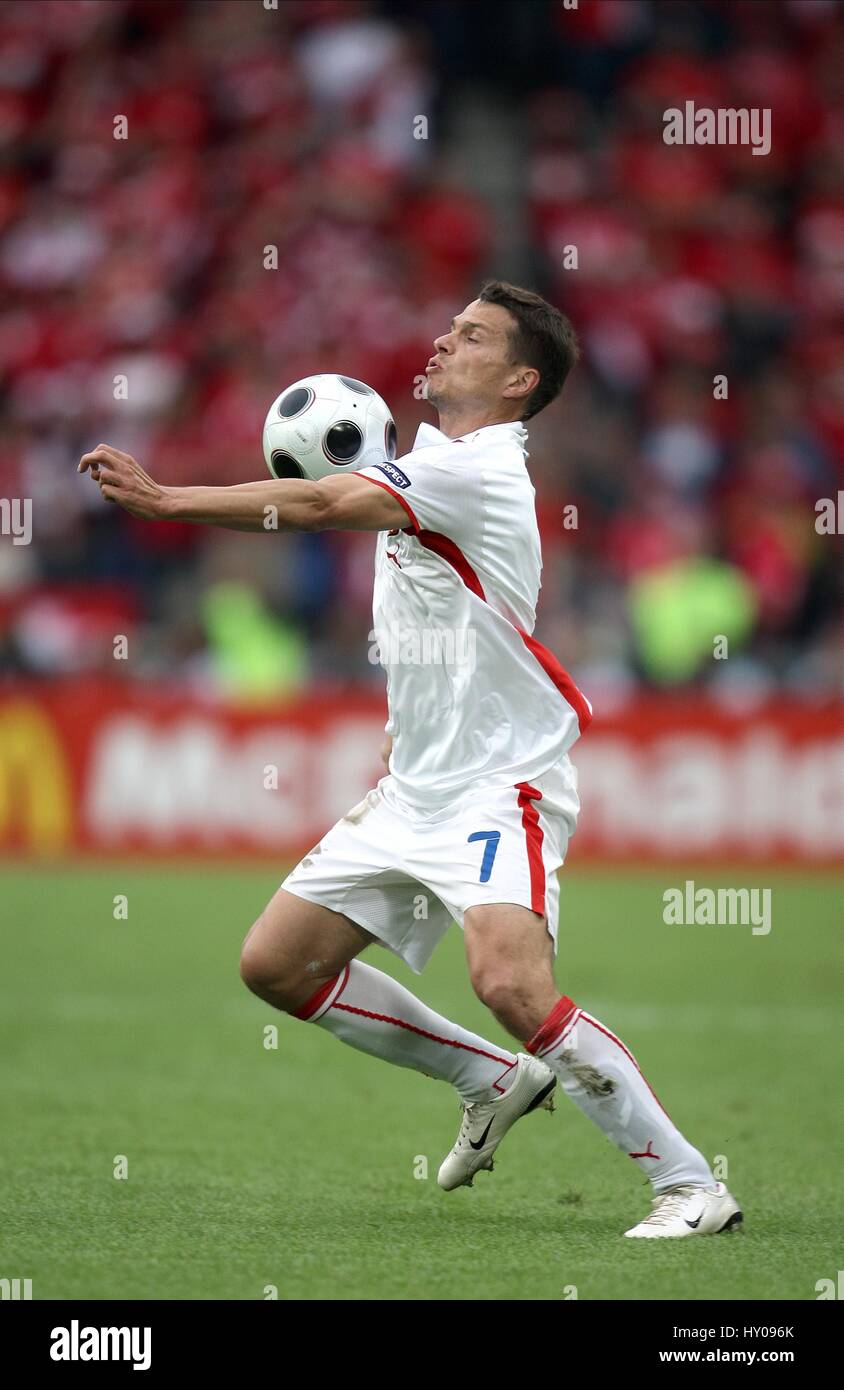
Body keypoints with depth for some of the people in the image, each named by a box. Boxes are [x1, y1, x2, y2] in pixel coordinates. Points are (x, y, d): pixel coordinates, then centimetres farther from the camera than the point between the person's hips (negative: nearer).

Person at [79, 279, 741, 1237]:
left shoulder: (476, 467, -16)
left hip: (502, 785, -10)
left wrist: (164, 500, -24)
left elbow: (320, 504, -26)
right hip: (415, 789, 10)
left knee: (509, 980, -30)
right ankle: (494, 1081, 20)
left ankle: (690, 1184, -21)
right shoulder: (432, 461, 14)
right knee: (275, 962, 8)